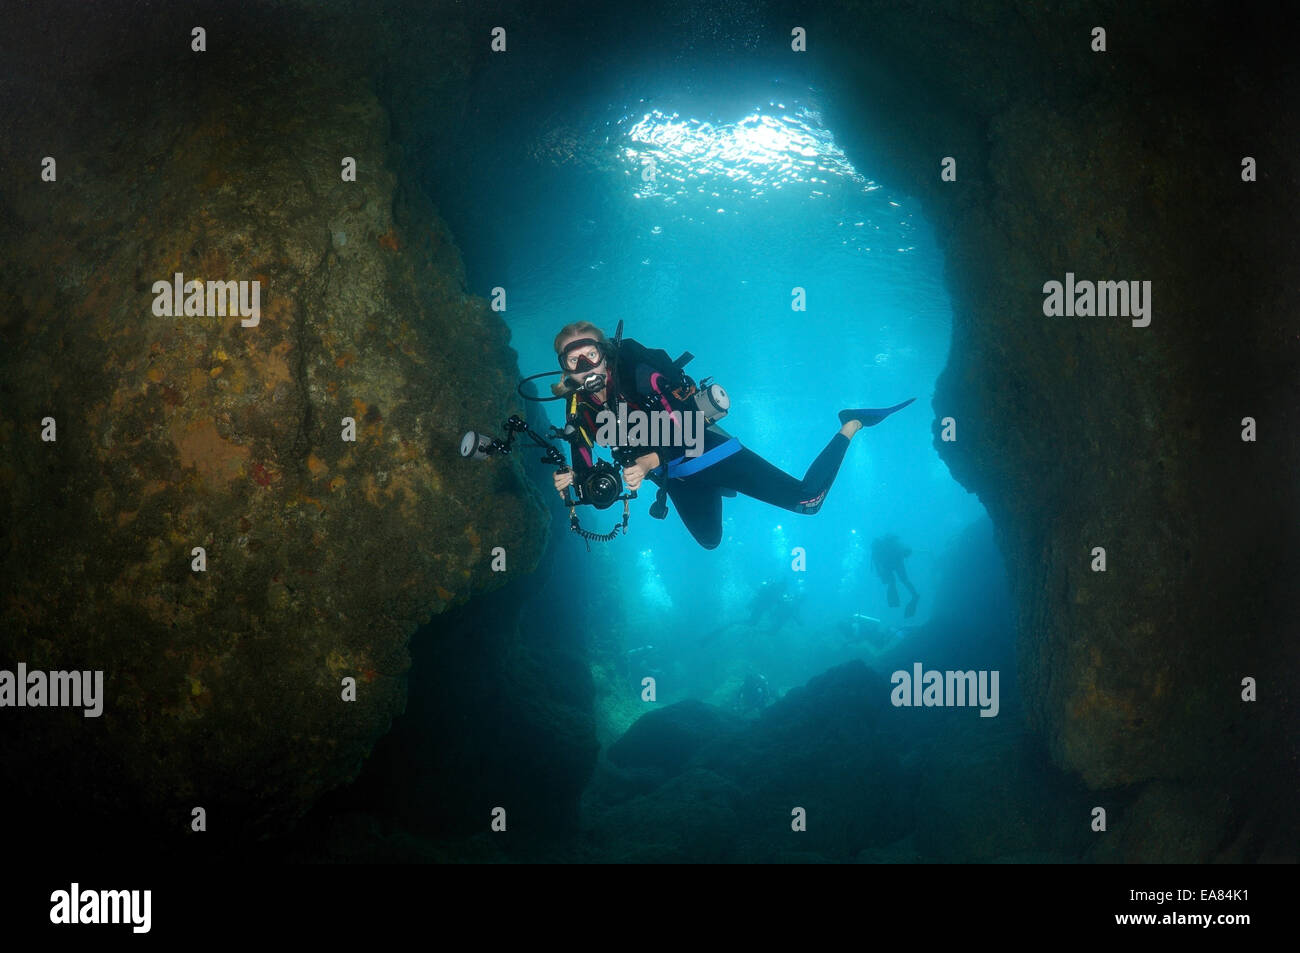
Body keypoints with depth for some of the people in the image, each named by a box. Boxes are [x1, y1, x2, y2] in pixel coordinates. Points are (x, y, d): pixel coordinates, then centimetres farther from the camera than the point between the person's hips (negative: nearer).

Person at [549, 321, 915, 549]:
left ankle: (851, 426, 10)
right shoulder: (578, 409, -12)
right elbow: (585, 469, -2)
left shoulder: (640, 373, -30)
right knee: (710, 541, 30)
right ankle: (717, 491, 59)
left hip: (706, 451, -6)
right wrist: (570, 479, -25)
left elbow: (686, 429, -30)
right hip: (676, 478, 6)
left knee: (807, 500, -11)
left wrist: (649, 461, -45)